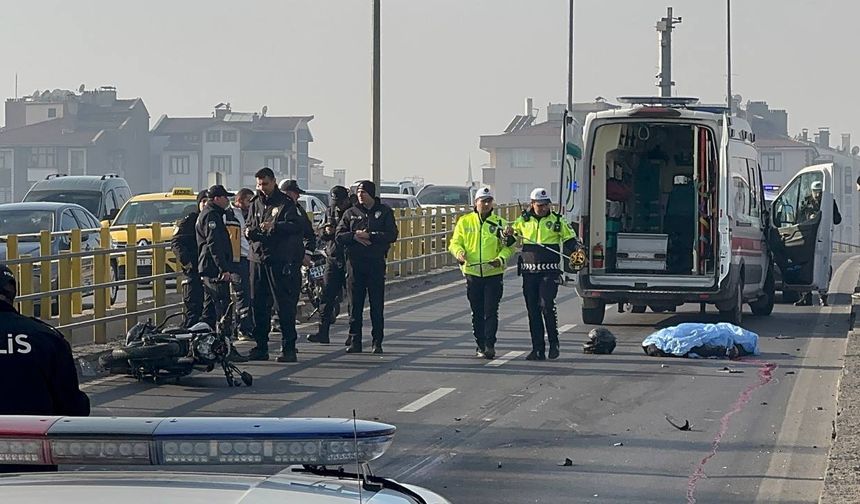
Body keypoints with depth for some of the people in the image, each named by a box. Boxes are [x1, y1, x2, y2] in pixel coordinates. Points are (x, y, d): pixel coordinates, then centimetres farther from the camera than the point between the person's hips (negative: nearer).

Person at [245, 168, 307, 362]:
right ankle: (260, 348, 15)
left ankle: (288, 349, -4)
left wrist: (274, 226, -27)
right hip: (258, 259, 6)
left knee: (284, 305, -6)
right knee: (258, 304, 7)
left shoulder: (285, 203, -3)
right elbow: (249, 224, 23)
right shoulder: (256, 203, 16)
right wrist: (248, 231, 0)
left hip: (280, 260, -6)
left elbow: (296, 226, -14)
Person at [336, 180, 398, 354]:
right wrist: (354, 236, -12)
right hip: (355, 263, 2)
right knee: (355, 304, 2)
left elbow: (392, 235, -5)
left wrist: (369, 236, -13)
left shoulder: (384, 211, 6)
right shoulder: (351, 213, 12)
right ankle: (355, 341, 6)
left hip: (376, 263, -2)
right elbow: (339, 236, 6)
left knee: (377, 304, -1)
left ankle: (377, 342, 3)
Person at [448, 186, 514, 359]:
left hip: (494, 274, -2)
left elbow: (509, 246, 5)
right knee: (477, 312, 8)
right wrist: (459, 253, -15)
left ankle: (490, 345, -7)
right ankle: (480, 346, 16)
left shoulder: (500, 223, 3)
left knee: (491, 311, -7)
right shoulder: (464, 222, 6)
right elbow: (455, 242, 7)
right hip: (472, 272, 2)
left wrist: (501, 258, -13)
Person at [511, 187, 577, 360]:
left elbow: (570, 240, 11)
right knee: (533, 310, 4)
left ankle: (554, 342, -1)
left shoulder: (557, 221, 4)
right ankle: (538, 349, 9)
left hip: (549, 271, -3)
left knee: (546, 305, -17)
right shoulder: (523, 220, 10)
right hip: (529, 272, 3)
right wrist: (508, 234, -4)